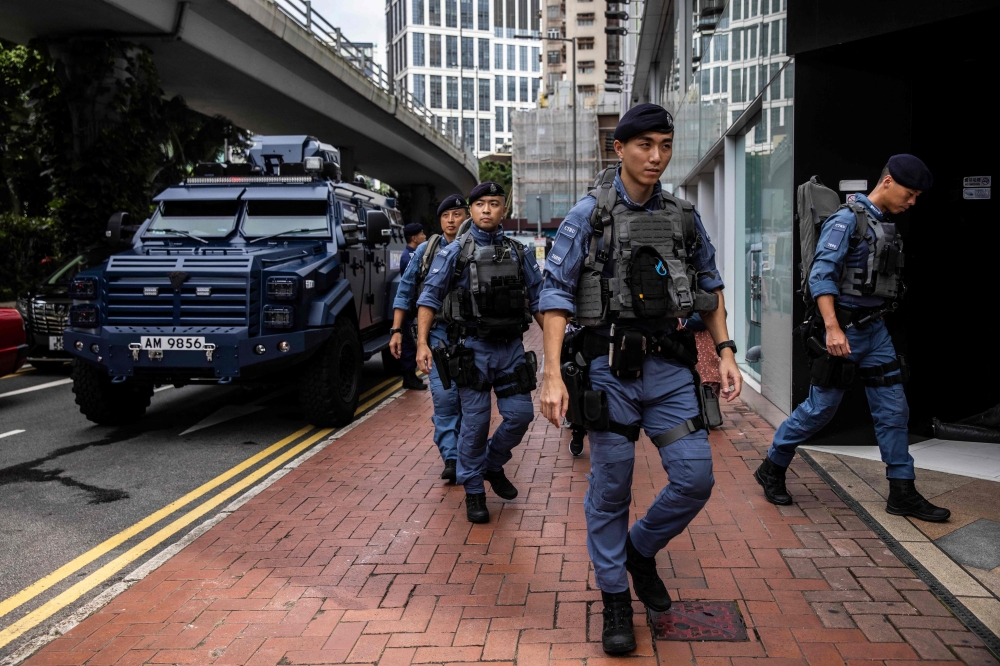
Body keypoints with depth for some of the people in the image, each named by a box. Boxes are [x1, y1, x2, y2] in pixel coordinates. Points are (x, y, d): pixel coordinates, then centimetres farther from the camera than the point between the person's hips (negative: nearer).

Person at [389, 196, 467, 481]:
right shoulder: (425, 251, 5)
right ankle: (451, 458, -6)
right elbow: (405, 291, 9)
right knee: (443, 394, -10)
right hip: (438, 332, 0)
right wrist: (397, 331, 4)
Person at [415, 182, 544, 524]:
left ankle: (493, 464, 30)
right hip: (473, 348, -3)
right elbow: (429, 298, -3)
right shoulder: (454, 252, -1)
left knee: (520, 414, 2)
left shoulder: (519, 252, 9)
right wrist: (422, 343, -12)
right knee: (475, 422, 1)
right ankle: (474, 490, 18)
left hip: (511, 347, 3)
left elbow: (537, 300, 13)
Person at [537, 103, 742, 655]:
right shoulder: (587, 216, -3)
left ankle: (640, 550, 27)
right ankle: (615, 601, 22)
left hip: (670, 366, 4)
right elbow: (556, 294, -7)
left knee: (695, 477, -1)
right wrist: (553, 375, -16)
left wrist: (724, 351, 8)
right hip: (610, 366, -3)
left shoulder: (684, 218, 9)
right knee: (610, 489, 4)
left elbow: (709, 286, 18)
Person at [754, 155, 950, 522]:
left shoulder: (886, 227, 13)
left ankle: (903, 492, 16)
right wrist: (833, 327, -29)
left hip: (875, 329, 8)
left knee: (894, 410, 7)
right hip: (843, 330, -8)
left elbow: (885, 282, 17)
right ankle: (772, 470, 18)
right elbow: (821, 276, -21)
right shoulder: (847, 220, -12)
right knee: (820, 408, 0)